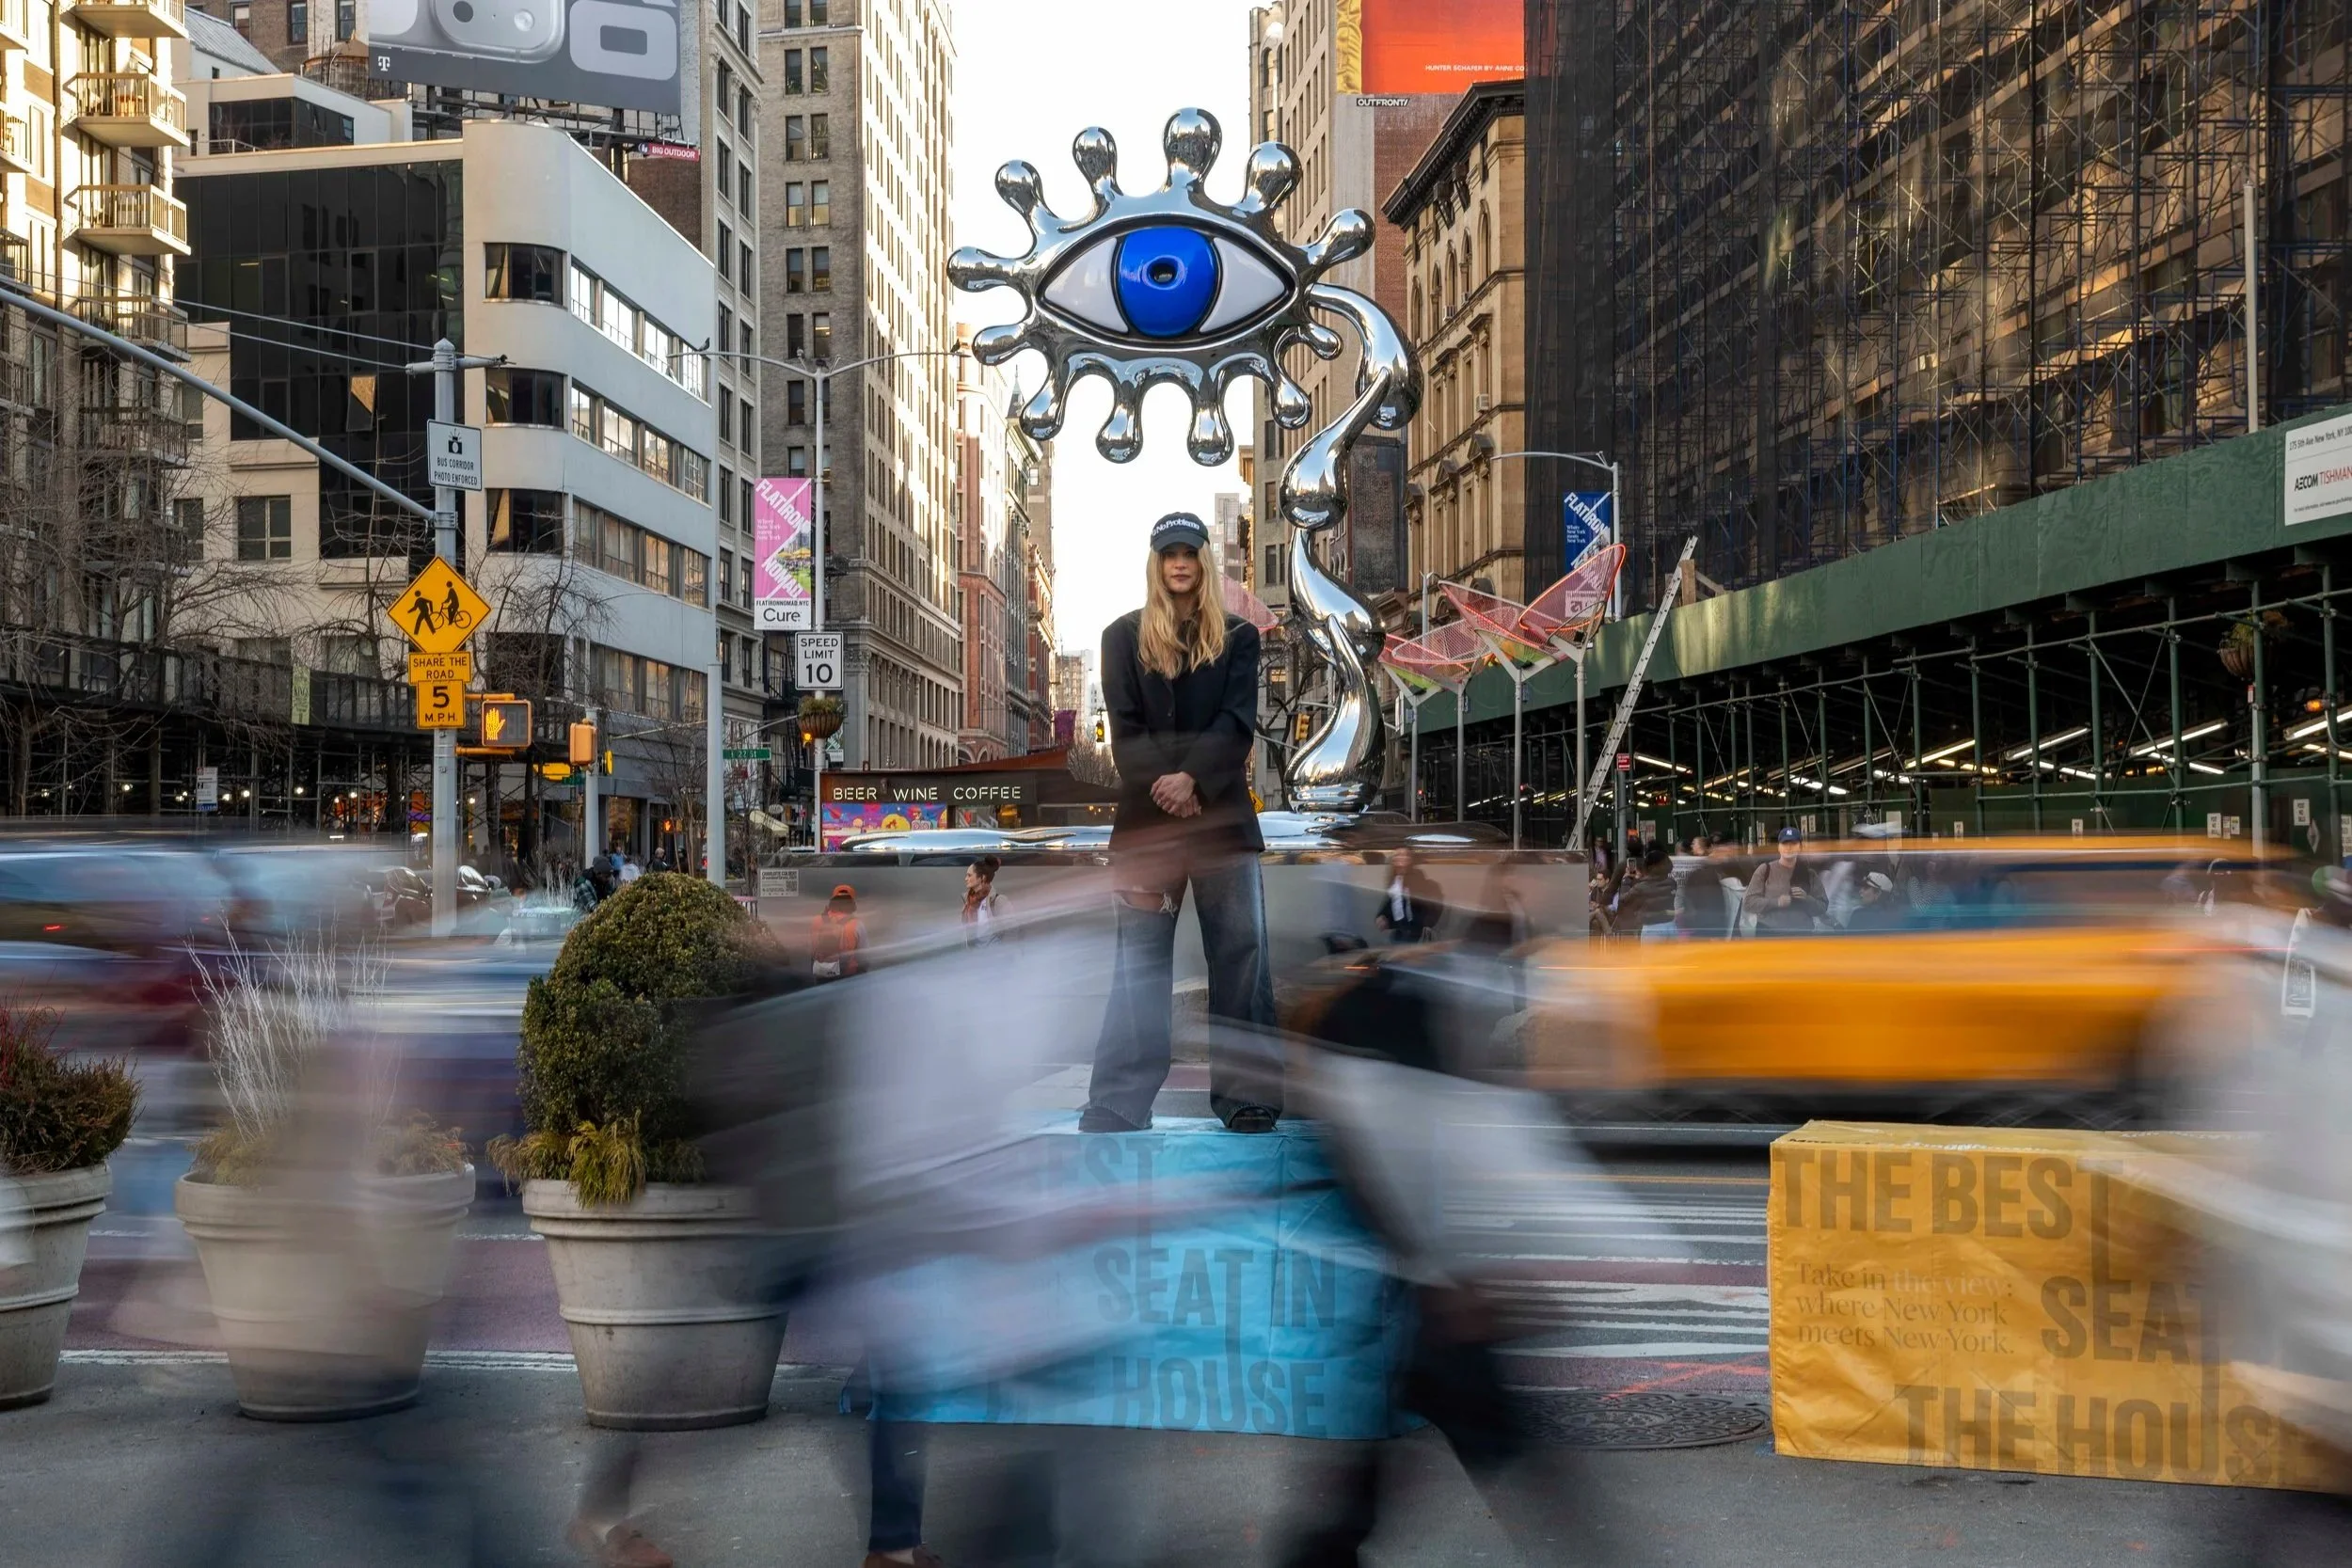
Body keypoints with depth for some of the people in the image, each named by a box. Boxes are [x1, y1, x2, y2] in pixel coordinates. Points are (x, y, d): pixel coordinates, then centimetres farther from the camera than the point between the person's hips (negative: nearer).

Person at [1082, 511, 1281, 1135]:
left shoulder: (1237, 636, 9)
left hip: (1222, 810, 1)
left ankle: (1245, 1094, 3)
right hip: (1146, 815, -1)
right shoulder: (1124, 636, 9)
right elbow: (1125, 729, 0)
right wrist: (1163, 788, -15)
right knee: (1139, 958, -3)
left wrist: (1192, 778, -19)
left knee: (1241, 948, -2)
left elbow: (1238, 722, -3)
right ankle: (1117, 1106, -4)